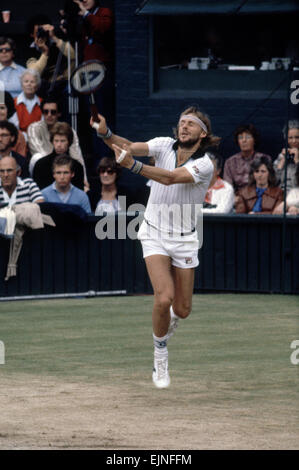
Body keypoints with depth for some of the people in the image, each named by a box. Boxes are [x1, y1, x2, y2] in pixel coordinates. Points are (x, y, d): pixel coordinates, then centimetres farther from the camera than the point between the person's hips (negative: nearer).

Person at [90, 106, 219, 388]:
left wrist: (132, 165, -47)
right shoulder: (165, 145, -6)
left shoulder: (204, 165, -16)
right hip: (154, 235, 0)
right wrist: (105, 134, -43)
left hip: (184, 240, 0)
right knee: (164, 297, -20)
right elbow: (130, 147, -22)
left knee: (181, 310, 6)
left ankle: (171, 319, 45)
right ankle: (160, 357, 0)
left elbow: (170, 178, -33)